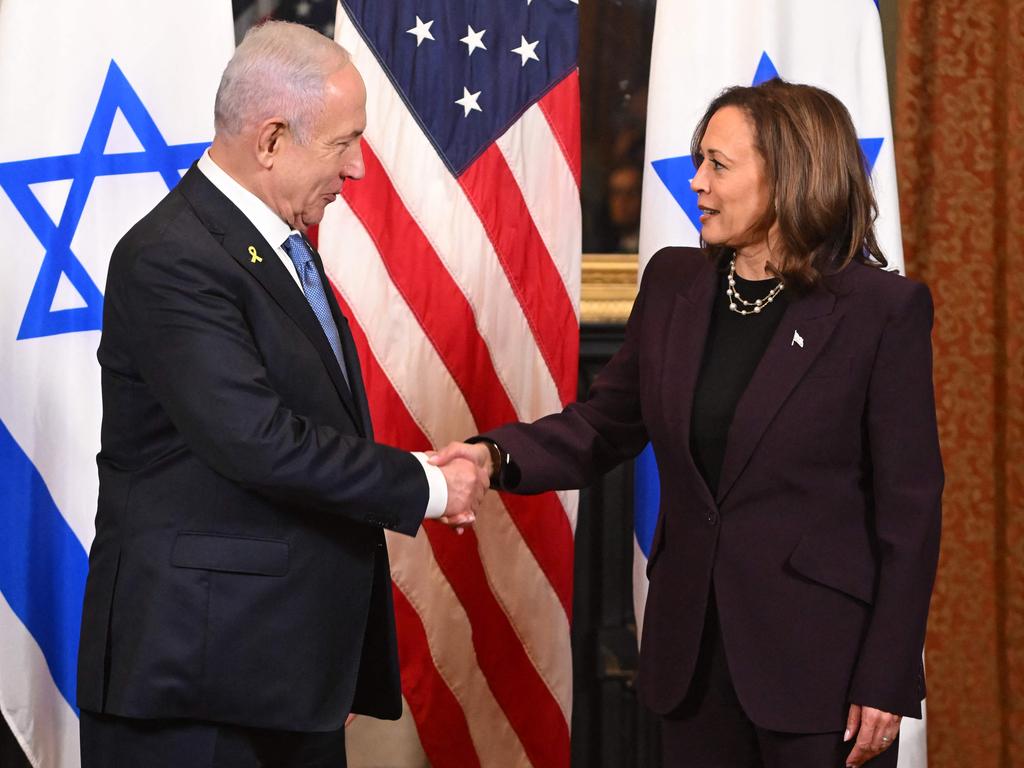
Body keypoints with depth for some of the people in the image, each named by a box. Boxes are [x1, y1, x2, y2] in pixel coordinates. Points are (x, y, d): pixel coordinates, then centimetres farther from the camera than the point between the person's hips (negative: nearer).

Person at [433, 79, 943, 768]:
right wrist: (497, 455, -9)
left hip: (819, 656, -5)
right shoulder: (674, 284, 6)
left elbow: (910, 504, -9)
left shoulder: (884, 309, -10)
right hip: (694, 652, 5)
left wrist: (887, 680, -11)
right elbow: (606, 425, 11)